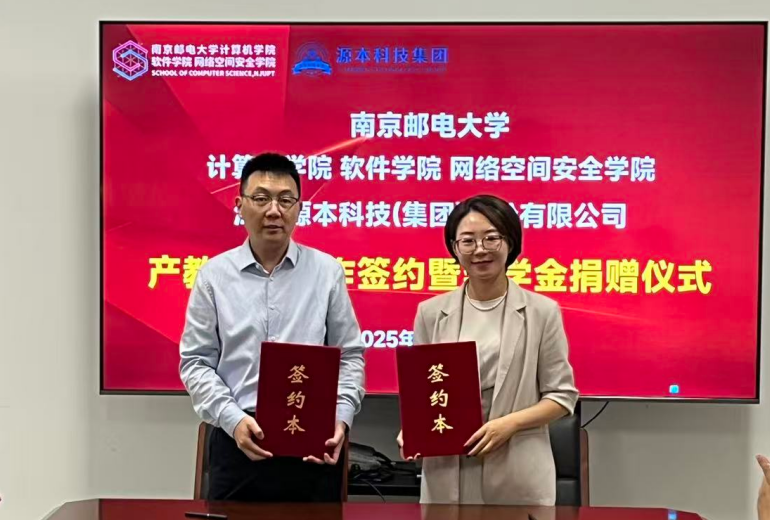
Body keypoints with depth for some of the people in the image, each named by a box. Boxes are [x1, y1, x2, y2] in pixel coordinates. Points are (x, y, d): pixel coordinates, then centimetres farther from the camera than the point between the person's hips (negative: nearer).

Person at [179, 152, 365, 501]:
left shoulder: (327, 271, 4)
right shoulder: (214, 275, 3)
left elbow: (349, 356, 6)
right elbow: (196, 362, 3)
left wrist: (341, 419, -8)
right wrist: (233, 420, -10)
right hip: (238, 439, 0)